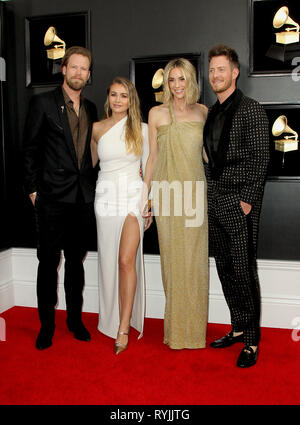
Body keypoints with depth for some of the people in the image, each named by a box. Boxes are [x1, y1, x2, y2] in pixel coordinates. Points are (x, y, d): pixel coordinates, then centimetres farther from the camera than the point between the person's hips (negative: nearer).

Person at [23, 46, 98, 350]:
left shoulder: (90, 108, 12)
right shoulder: (42, 103, -1)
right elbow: (30, 149, -3)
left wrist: (92, 186, 8)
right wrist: (32, 189, -7)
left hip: (84, 197, 5)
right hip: (52, 198, -4)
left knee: (76, 261, 14)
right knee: (48, 262, 3)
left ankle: (75, 318, 27)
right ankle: (46, 324, 18)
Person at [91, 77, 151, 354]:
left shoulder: (142, 129, 3)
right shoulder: (97, 129, 8)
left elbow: (148, 167, 6)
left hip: (133, 196, -2)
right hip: (106, 197, 2)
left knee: (126, 260, -13)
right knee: (109, 261, 7)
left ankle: (124, 328, -5)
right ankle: (112, 321, 24)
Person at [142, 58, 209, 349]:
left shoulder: (203, 112, 9)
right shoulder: (157, 113, 3)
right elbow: (153, 156, 5)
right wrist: (144, 196, 3)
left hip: (196, 192, 2)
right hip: (167, 192, -2)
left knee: (195, 259, 5)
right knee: (173, 258, 3)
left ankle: (194, 325, 21)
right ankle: (176, 326, 18)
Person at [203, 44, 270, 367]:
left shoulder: (250, 110, -5)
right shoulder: (211, 113, 15)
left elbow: (260, 159, -9)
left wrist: (247, 200, -14)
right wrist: (210, 193, 10)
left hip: (240, 201, -7)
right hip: (215, 200, 7)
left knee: (244, 270, -3)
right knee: (225, 268, 11)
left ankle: (252, 341, 10)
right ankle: (239, 328, 25)